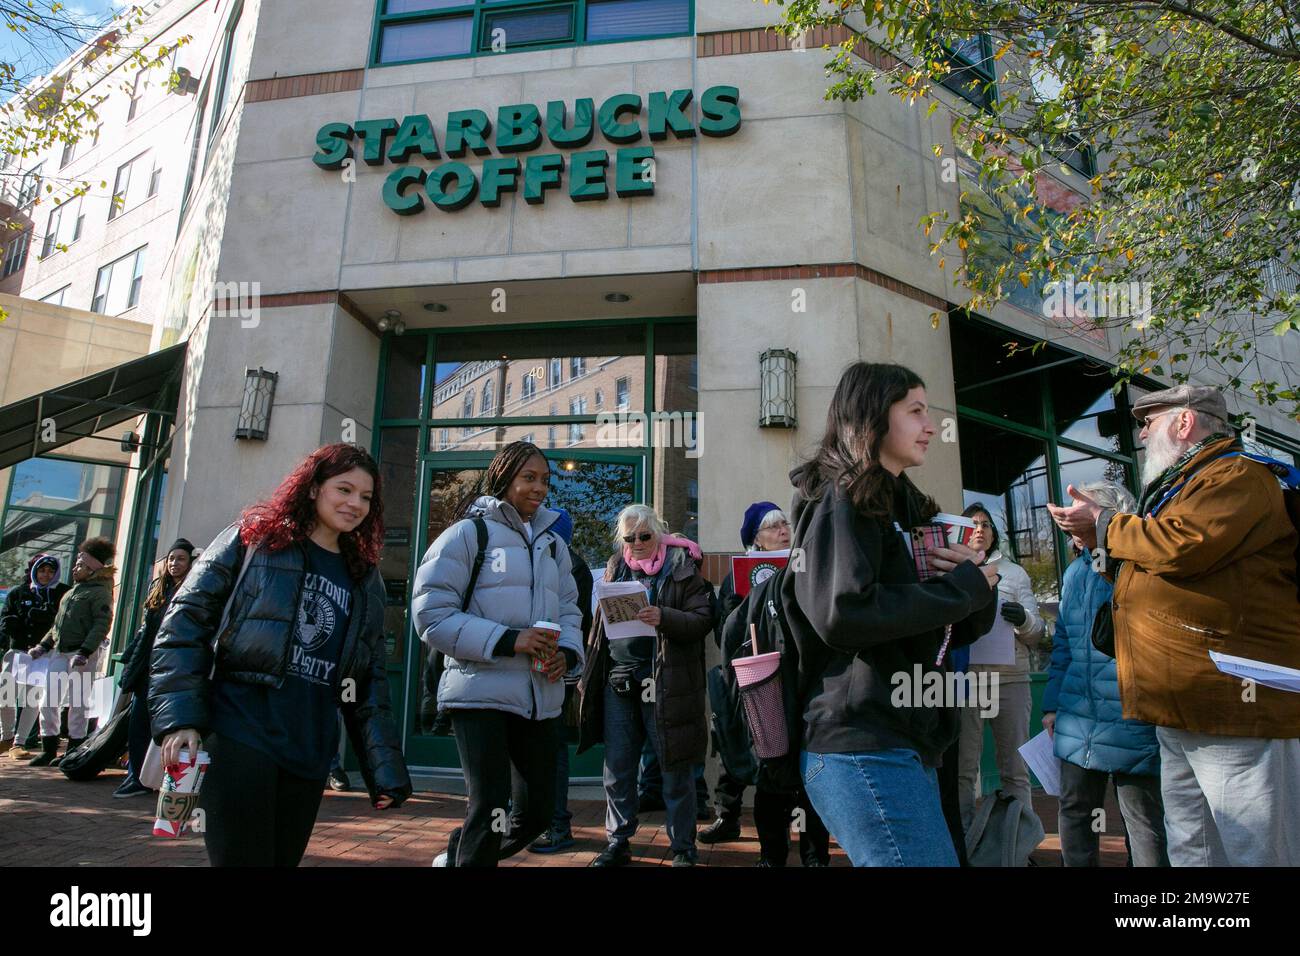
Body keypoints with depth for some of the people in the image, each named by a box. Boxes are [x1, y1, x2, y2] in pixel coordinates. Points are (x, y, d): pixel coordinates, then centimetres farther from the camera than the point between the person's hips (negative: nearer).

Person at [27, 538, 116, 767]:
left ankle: (73, 750, 9)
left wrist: (84, 652, -24)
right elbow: (57, 623, 26)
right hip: (59, 653, 8)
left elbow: (101, 625, -17)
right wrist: (44, 645, 15)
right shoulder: (72, 592, 20)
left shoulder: (100, 592, -6)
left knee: (77, 704, -1)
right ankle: (49, 749, 17)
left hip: (82, 656, -8)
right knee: (48, 702, 7)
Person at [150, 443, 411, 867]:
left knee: (282, 858, 12)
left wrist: (385, 768, 6)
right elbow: (185, 621, -3)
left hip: (311, 754, 5)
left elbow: (372, 682, 12)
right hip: (239, 736, -4)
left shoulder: (365, 580, 13)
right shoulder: (255, 538, 2)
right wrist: (180, 718, -12)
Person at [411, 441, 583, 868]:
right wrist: (507, 640, -20)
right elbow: (431, 614, -12)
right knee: (491, 809, -5)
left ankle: (457, 855, 37)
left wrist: (567, 653, -6)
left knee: (539, 811, 13)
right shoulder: (468, 534, -5)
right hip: (482, 692, -6)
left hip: (541, 698, 7)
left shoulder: (553, 543, 15)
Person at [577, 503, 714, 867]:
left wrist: (663, 618, -25)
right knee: (617, 768, 10)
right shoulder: (616, 567, 13)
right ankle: (617, 843, 24)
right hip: (618, 680, 4)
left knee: (675, 768, 4)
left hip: (664, 681, -4)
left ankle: (683, 848, 18)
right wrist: (589, 674, 13)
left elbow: (703, 619, -8)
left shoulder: (681, 567, -2)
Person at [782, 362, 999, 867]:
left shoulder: (903, 504, 19)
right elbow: (842, 613, -25)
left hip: (910, 744, 10)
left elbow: (956, 630, 22)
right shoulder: (844, 500, -8)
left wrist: (979, 585, -2)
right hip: (864, 747, -9)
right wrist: (963, 587, -13)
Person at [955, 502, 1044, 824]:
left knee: (1015, 770, 3)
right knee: (963, 768, 0)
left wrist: (1023, 619, -14)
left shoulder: (1014, 572, 14)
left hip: (1010, 679, 2)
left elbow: (1036, 633, 9)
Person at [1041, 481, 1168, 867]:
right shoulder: (1075, 571, 15)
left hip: (1131, 716, -6)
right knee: (1074, 810, 13)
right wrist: (1052, 703, 17)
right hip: (1078, 717, 6)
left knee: (1144, 819, 6)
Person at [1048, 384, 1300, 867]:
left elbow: (1183, 545, -24)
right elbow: (1154, 574, 33)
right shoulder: (1174, 487, 25)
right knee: (1190, 851, 14)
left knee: (1257, 852, -4)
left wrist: (1103, 525, -7)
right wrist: (1101, 545, 16)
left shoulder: (1239, 477, -6)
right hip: (1178, 715, 10)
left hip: (1233, 706, -10)